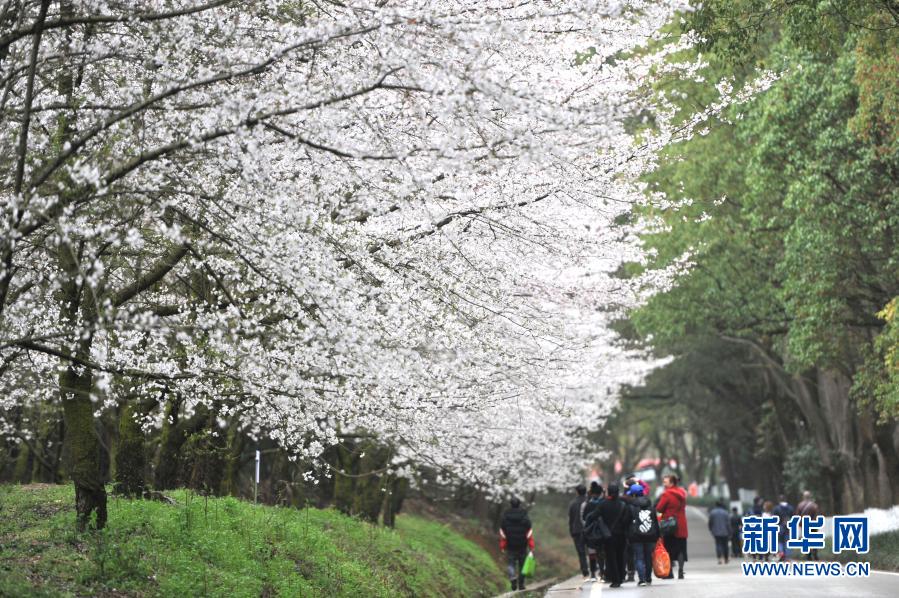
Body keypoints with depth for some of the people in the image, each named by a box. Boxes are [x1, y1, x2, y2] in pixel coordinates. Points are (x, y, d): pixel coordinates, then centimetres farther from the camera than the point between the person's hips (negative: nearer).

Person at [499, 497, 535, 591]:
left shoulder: (505, 518, -1)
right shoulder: (525, 517, -3)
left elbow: (502, 533, -1)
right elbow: (529, 533, -5)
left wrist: (502, 547, 4)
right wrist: (531, 547, -4)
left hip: (510, 546, 0)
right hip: (522, 546, 0)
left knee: (511, 564, 7)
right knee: (522, 565, 9)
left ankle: (513, 579, -16)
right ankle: (521, 585, 10)